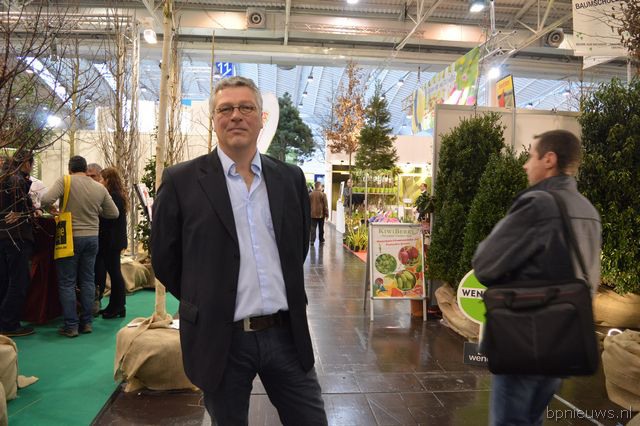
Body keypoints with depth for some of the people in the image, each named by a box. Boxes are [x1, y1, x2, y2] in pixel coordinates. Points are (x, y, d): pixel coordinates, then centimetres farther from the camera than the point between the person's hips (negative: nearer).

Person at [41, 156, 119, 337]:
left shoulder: (65, 181, -9)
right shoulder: (100, 188, 1)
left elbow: (46, 200, -20)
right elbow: (114, 213, 5)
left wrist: (50, 209, 1)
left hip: (70, 238, -3)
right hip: (92, 238, 3)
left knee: (67, 283, 5)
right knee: (87, 281, 12)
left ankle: (71, 326, 7)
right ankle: (87, 322, 16)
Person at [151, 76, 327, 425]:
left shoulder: (290, 178, 5)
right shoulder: (181, 181, -5)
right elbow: (165, 260, 2)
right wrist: (206, 304, 7)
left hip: (287, 334, 3)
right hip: (221, 339, -2)